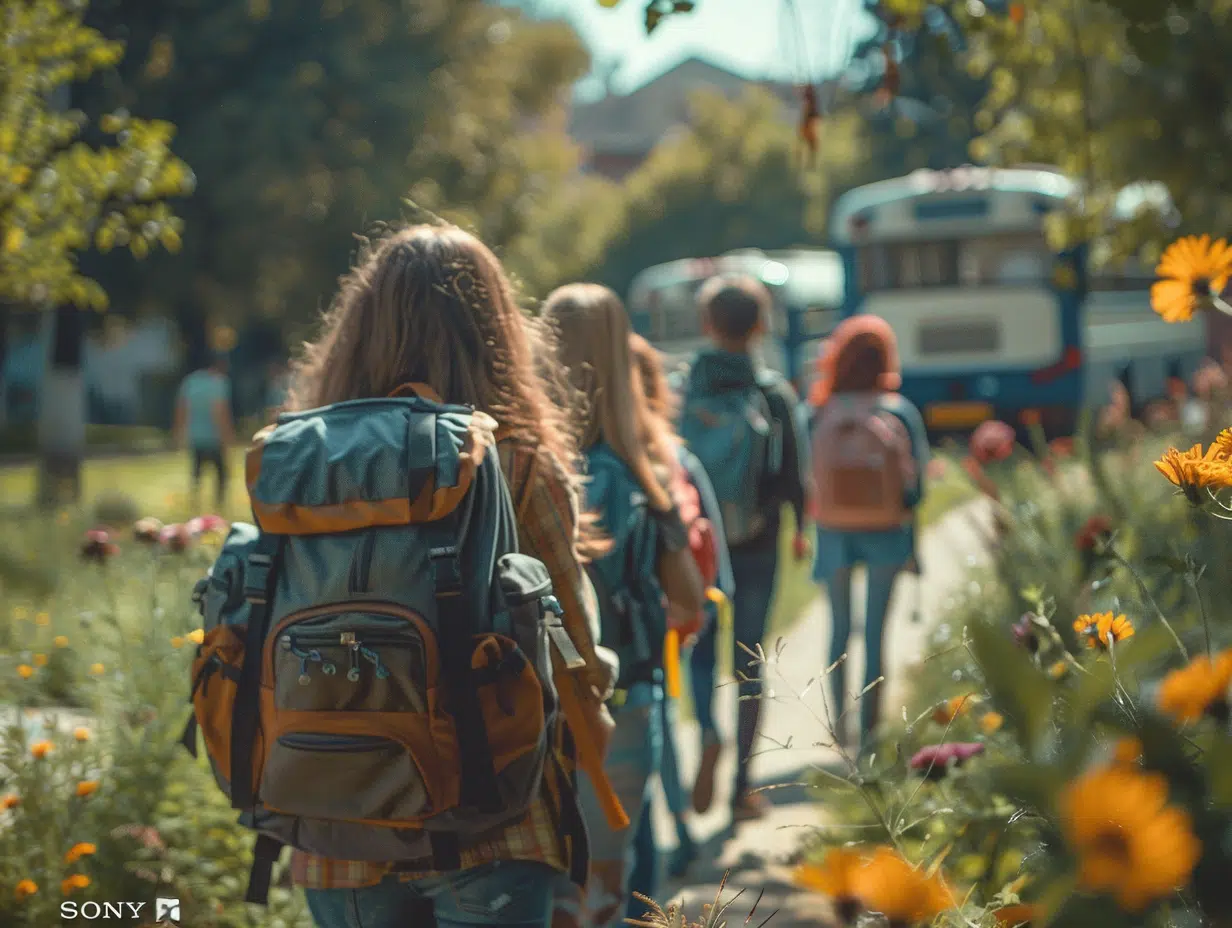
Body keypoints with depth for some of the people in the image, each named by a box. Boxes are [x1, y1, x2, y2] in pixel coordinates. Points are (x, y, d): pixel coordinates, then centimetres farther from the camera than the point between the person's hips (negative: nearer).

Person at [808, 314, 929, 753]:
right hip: (886, 535, -1)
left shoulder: (821, 415, -11)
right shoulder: (900, 412, -11)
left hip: (835, 533, 1)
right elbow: (917, 476, -6)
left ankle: (839, 721, 23)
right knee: (875, 631, 6)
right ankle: (869, 725, 7)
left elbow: (807, 477, -6)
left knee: (839, 628, 17)